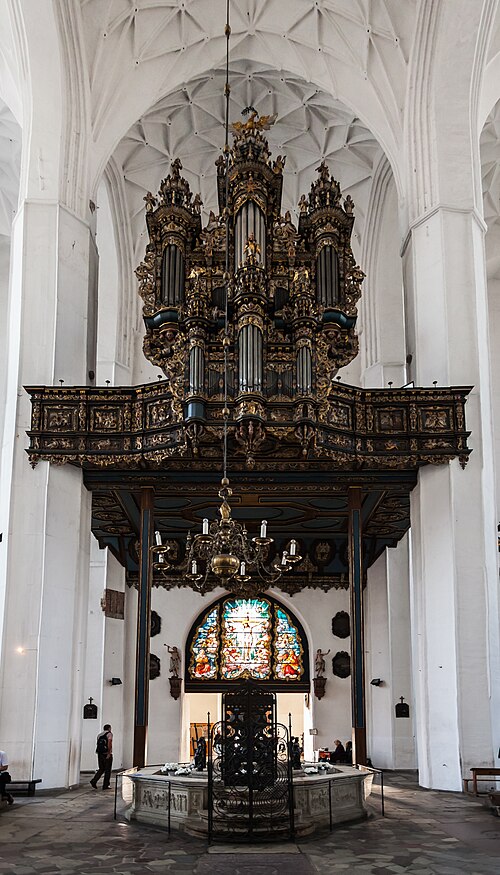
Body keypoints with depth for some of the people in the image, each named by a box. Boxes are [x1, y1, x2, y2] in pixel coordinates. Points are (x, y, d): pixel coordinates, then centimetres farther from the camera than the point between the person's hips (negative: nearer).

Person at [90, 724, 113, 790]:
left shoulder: (99, 735, 16)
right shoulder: (109, 734, -3)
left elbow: (98, 744, 12)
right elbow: (109, 743, -17)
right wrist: (109, 753, -17)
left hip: (100, 754, 6)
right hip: (107, 754, -6)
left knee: (101, 769, 16)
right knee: (107, 770, 4)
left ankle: (93, 781, -1)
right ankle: (105, 786, 5)